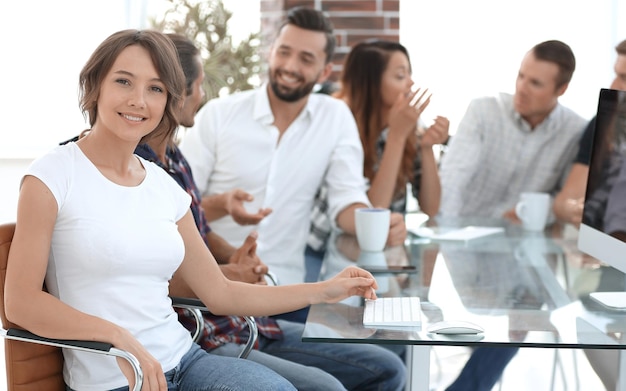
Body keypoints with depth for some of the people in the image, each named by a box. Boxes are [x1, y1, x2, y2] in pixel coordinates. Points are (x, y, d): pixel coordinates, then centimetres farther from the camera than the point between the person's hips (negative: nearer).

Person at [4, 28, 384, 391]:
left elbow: (221, 293, 13)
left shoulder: (166, 187, 10)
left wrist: (324, 291, 11)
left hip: (185, 360, 6)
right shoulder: (53, 176, -6)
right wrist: (120, 338, -21)